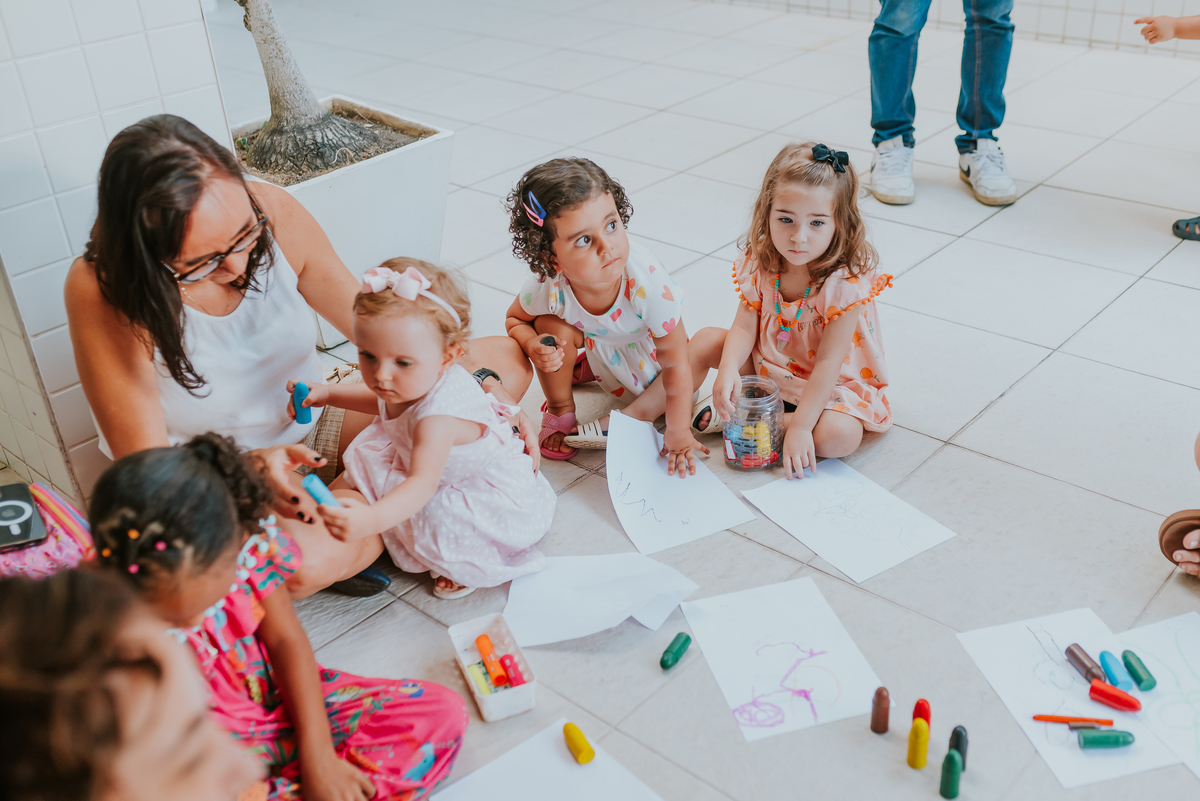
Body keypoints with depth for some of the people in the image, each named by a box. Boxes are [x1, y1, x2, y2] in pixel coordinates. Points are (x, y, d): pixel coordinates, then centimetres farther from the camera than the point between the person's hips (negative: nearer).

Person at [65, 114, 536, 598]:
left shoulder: (274, 212, -17)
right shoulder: (102, 290, -26)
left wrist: (483, 386, -19)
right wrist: (250, 468, -41)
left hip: (312, 433, 5)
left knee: (506, 357, 1)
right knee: (304, 561, -42)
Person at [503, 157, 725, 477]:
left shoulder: (647, 282, -40)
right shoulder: (548, 286, -33)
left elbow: (676, 364, -31)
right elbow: (515, 320, -8)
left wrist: (677, 433, -28)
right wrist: (532, 346, -32)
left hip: (652, 358, -1)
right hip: (600, 358, 1)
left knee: (715, 342, -25)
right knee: (551, 328, -25)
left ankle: (633, 416, -23)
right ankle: (559, 413, 2)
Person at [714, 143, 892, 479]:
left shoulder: (847, 283, -28)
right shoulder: (761, 262, -12)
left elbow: (827, 363, -28)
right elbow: (745, 326, -15)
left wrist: (799, 425, -31)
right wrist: (728, 369, -37)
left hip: (834, 385, -4)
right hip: (769, 368, 4)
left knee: (837, 437, -31)